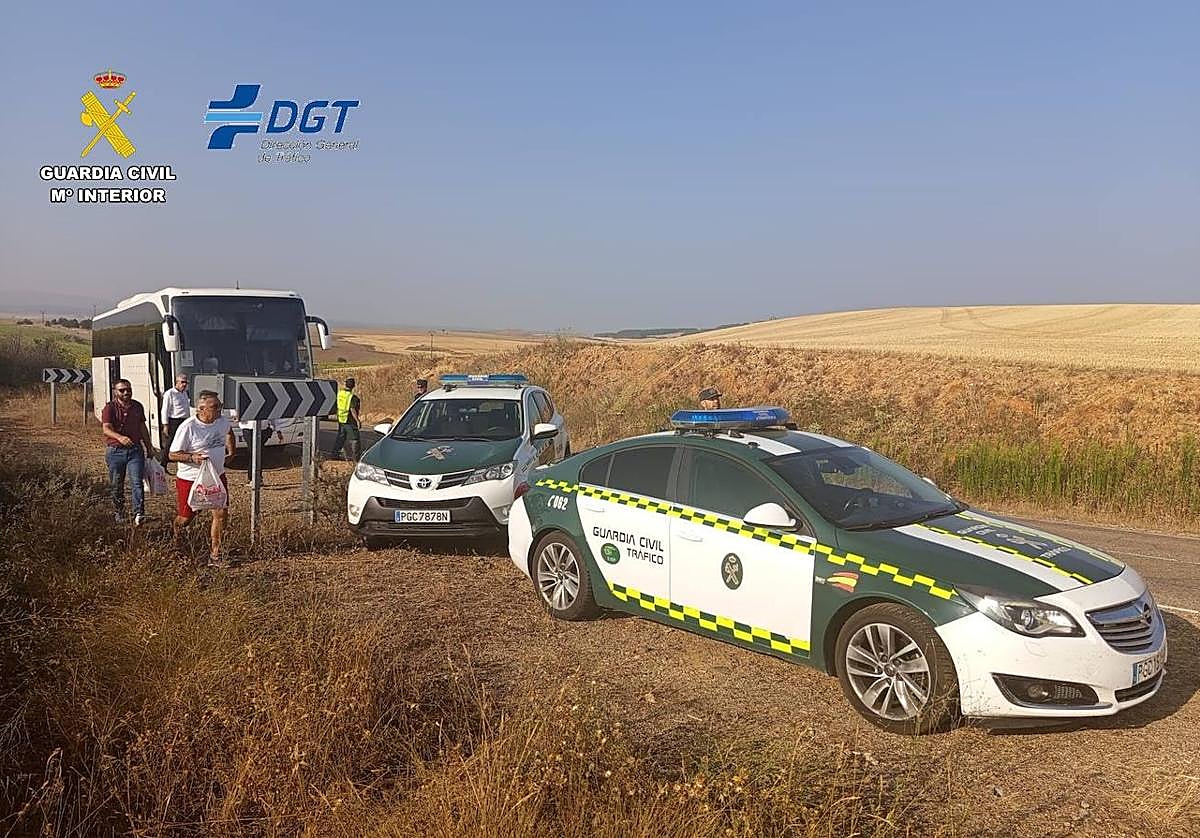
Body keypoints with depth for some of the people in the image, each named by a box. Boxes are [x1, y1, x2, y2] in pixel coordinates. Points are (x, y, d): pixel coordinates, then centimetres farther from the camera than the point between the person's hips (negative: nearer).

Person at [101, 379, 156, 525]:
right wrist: (120, 438, -41)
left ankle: (139, 514, -16)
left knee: (137, 482, -10)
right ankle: (118, 514, 26)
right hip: (115, 451, -2)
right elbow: (106, 429, -21)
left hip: (135, 449, 2)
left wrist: (149, 447, 22)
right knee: (117, 485, 10)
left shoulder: (137, 406, 9)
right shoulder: (109, 408, -7)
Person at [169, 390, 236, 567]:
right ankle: (175, 530, 46)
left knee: (221, 514, -6)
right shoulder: (188, 427, -19)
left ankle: (215, 556, 3)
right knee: (186, 518, 8)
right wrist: (192, 457, -30)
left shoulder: (223, 421, -1)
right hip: (190, 478, -4)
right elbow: (173, 455, -15)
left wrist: (230, 448, 19)